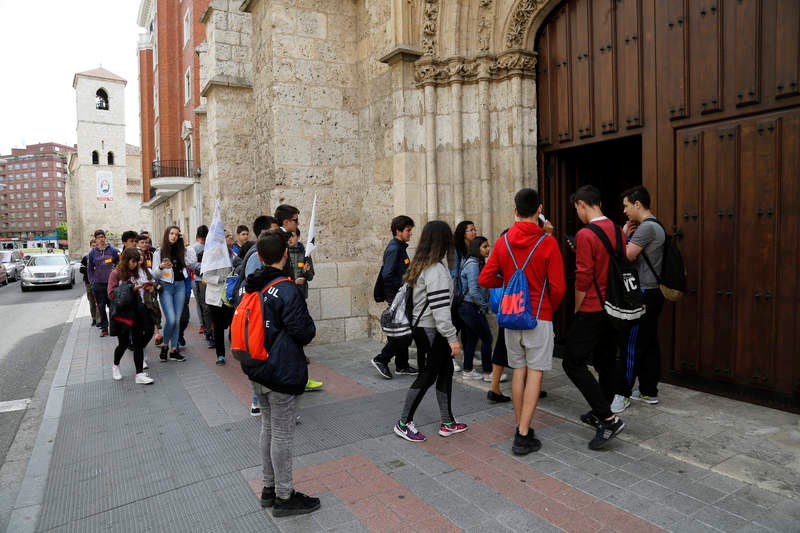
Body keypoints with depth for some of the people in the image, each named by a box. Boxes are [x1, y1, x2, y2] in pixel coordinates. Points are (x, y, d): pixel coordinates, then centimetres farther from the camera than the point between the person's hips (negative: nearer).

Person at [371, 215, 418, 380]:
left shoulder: (399, 247, 16)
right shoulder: (394, 248, -15)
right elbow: (387, 275, -22)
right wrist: (403, 287, -16)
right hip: (396, 296, -10)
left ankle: (402, 366, 21)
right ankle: (381, 359, 2)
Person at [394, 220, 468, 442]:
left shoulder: (421, 264, 10)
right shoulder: (436, 269, -20)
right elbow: (440, 309, -24)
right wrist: (452, 337, -21)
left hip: (422, 327, 10)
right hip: (430, 330, -10)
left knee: (445, 371, 14)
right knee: (427, 376, 0)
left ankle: (447, 423, 22)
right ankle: (403, 423, 13)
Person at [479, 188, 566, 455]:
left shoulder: (503, 242, 0)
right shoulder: (547, 242, -11)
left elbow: (484, 279, -1)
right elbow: (558, 287, -11)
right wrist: (551, 308, 8)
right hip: (539, 317, -4)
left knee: (519, 370, 14)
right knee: (535, 373, 1)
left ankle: (521, 428, 23)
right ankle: (523, 436, 2)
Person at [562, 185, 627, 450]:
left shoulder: (585, 235, -17)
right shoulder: (618, 231, 8)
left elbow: (583, 277, -18)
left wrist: (577, 309, -6)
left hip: (592, 309, -8)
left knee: (573, 362, -3)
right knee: (606, 362, 16)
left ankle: (608, 418, -6)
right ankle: (601, 414, 28)